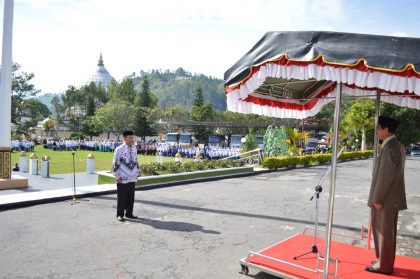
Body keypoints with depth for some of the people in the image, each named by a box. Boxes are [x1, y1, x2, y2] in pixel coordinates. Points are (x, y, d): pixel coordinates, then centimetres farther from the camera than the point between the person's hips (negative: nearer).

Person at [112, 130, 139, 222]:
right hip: (123, 179, -6)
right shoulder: (119, 149, -11)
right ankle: (120, 214, 16)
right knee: (122, 197, 3)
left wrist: (136, 174, 13)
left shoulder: (134, 149, 8)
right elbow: (115, 164, -10)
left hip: (132, 178, 6)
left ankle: (129, 213, 24)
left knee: (131, 197, 11)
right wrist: (117, 177, -10)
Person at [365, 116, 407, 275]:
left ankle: (384, 265, 14)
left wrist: (377, 199, -17)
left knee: (384, 232, 2)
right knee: (386, 231, 18)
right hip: (391, 197, 10)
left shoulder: (390, 148, -21)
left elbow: (385, 176, -22)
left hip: (386, 199, -10)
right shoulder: (396, 146, 11)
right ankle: (385, 260, 31)